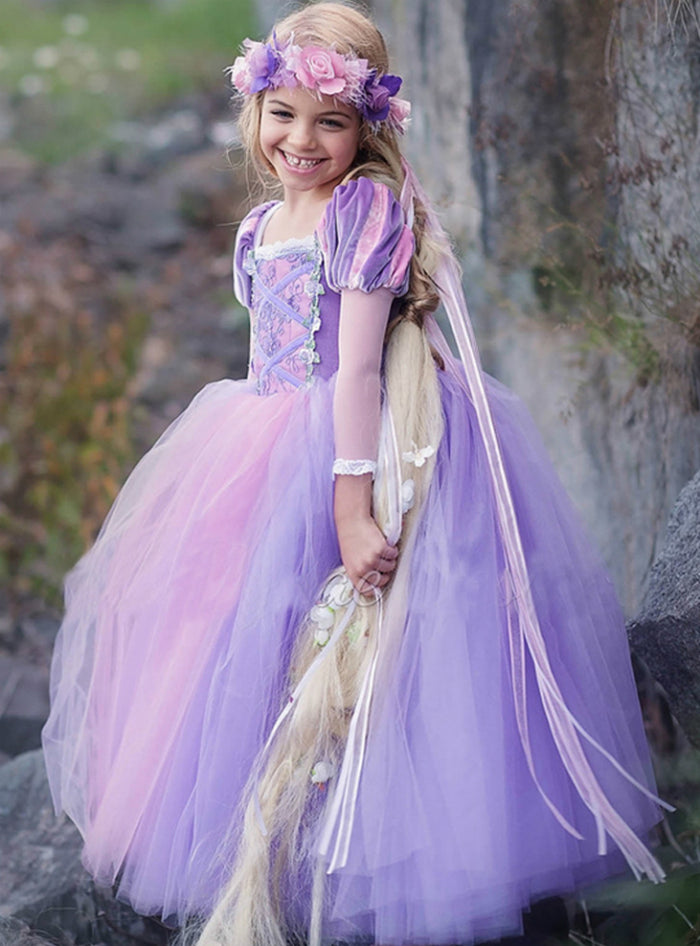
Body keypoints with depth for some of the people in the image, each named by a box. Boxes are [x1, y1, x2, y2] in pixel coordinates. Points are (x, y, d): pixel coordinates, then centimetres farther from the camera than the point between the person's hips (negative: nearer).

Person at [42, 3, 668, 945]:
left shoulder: (367, 207, -13)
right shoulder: (261, 228, 11)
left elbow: (357, 366, -20)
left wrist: (351, 501, -24)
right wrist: (247, 454, 23)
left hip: (356, 448, -8)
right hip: (272, 461, 9)